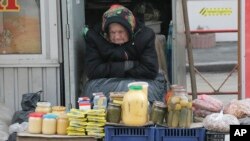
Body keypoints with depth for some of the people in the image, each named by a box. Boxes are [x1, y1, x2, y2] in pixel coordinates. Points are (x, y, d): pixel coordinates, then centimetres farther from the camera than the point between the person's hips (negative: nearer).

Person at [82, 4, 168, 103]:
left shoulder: (145, 35, -14)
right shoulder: (94, 37, -13)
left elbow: (151, 70, -20)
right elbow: (92, 71, -20)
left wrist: (114, 72, -19)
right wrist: (127, 65, -22)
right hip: (107, 84, 0)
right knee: (93, 88, -31)